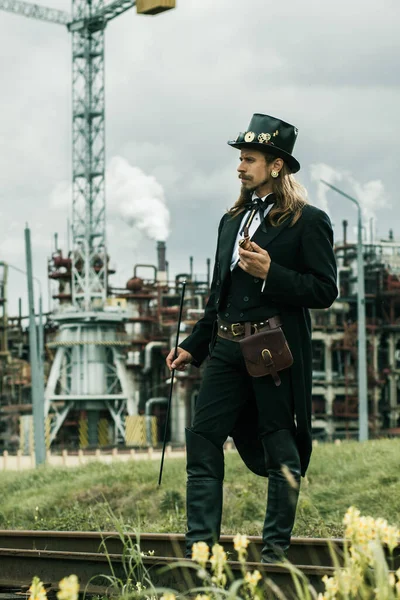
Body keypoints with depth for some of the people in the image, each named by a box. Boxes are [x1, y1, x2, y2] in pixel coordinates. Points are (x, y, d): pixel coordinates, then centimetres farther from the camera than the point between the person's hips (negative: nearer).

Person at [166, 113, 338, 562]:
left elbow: (324, 291, -8)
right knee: (202, 440, -1)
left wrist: (270, 273, -19)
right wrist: (193, 347, 19)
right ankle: (199, 547, 2)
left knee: (281, 451, 2)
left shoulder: (308, 221, -3)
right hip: (227, 348, 6)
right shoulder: (232, 220, 18)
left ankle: (275, 549, 12)